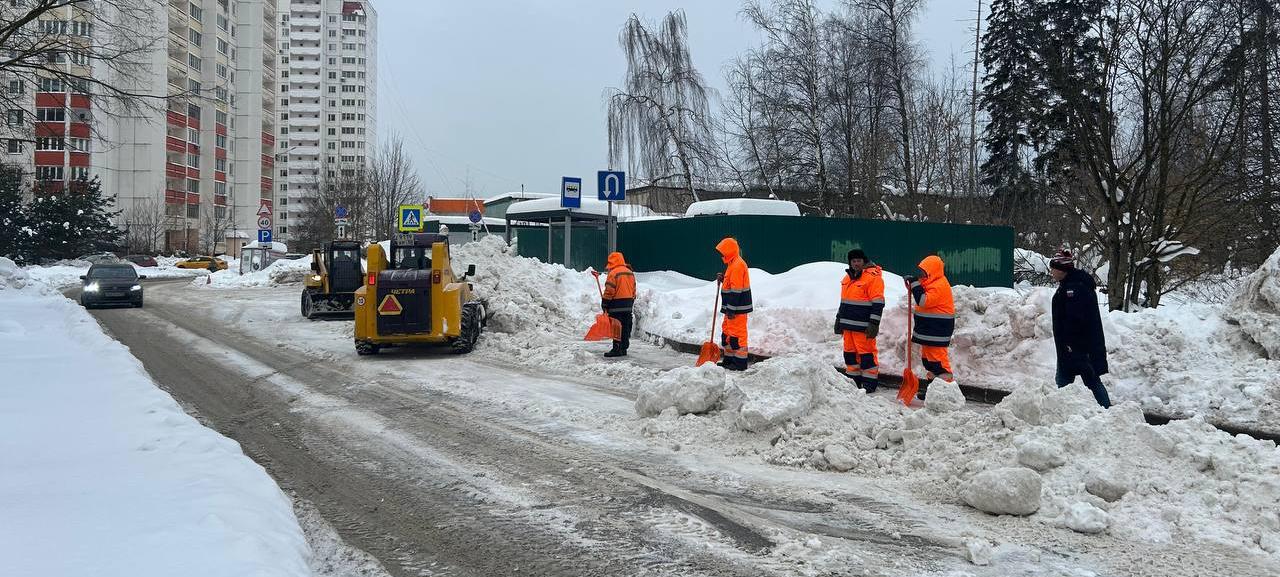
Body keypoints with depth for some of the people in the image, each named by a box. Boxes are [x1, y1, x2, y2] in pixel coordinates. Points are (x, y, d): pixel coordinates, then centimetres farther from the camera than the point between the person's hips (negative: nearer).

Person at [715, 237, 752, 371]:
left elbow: (736, 290, -22)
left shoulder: (737, 265, -18)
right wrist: (723, 279, 6)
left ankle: (740, 362, -1)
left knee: (737, 334, -6)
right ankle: (729, 359, 26)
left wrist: (731, 309, -22)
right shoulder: (733, 264, 16)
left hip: (737, 308, -11)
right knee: (727, 332, 17)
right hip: (732, 307, 11)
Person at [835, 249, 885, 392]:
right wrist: (839, 318, 23)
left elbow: (878, 303, -14)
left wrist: (874, 324, -17)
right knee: (850, 352, 12)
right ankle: (853, 379, 22)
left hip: (863, 326, -8)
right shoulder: (848, 277, 15)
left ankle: (870, 382, 4)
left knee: (866, 353, -4)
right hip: (847, 324, 8)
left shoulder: (873, 276, -10)